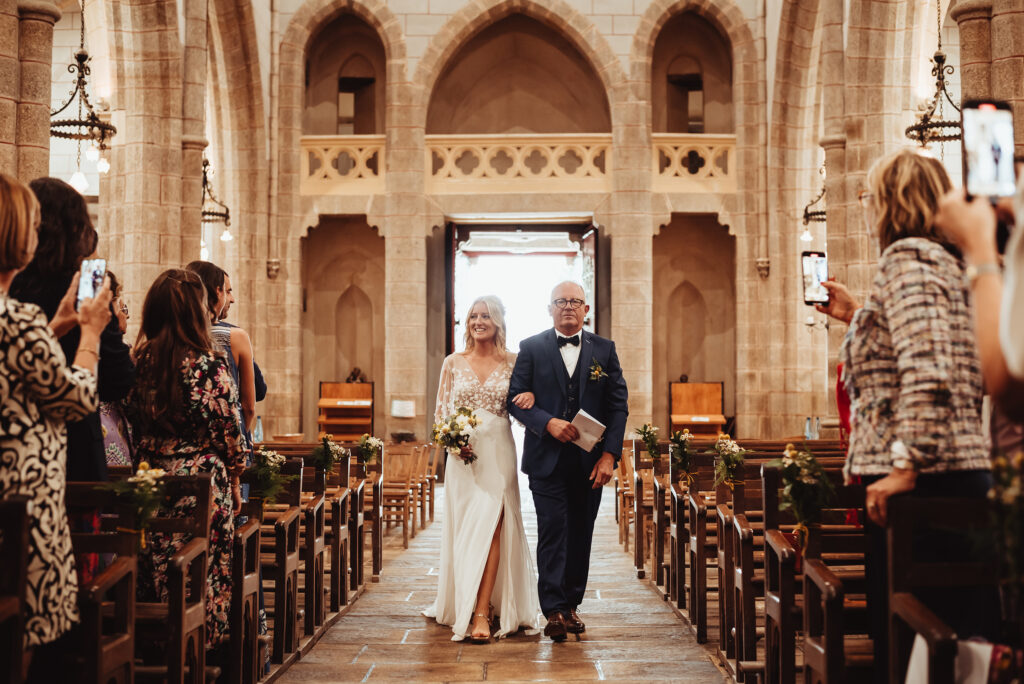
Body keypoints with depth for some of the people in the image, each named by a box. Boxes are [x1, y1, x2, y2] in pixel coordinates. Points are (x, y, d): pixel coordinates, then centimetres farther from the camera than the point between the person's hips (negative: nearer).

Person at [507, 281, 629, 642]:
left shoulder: (604, 350, 7)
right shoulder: (531, 348, 3)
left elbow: (618, 405, 4)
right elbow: (515, 398, -1)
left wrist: (609, 454, -6)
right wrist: (548, 423, -17)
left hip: (590, 462, 2)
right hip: (547, 459, -2)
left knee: (580, 534, 9)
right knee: (552, 531, -7)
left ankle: (571, 605, 21)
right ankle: (554, 611, -5)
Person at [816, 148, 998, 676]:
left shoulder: (907, 256, -10)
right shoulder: (946, 259, 20)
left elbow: (927, 371, -22)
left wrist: (905, 467, -23)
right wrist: (858, 315, 32)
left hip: (926, 482, -10)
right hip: (965, 471, 10)